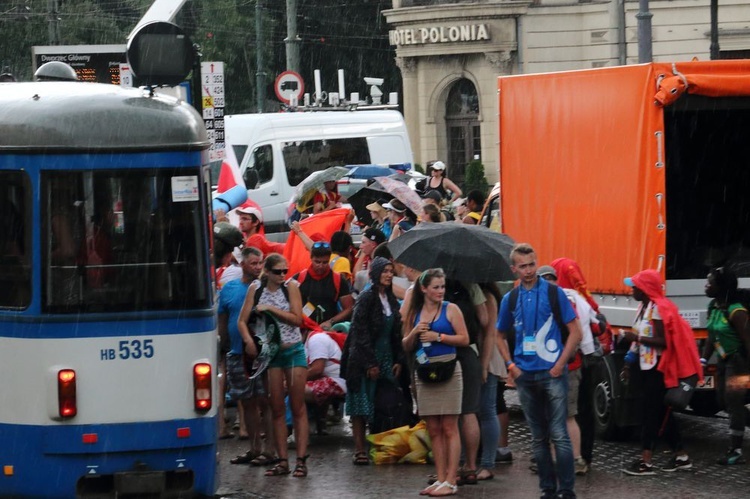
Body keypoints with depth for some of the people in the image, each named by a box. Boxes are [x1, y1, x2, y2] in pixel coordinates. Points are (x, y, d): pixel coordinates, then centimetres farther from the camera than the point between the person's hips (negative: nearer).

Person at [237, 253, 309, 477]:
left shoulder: (291, 287, -2)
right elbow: (242, 321, 2)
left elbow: (297, 319, -9)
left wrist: (270, 308, -15)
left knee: (298, 407, -2)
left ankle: (301, 460, -3)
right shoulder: (255, 289, 2)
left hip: (293, 350, -2)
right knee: (276, 409, 3)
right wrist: (249, 340, -15)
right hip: (270, 352, 2)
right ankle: (282, 461, 7)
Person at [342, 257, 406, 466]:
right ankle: (360, 450, -4)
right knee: (361, 405, -4)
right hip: (365, 360, -6)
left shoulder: (391, 300, 12)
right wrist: (370, 363, -15)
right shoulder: (367, 298, -9)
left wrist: (398, 360, 6)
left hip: (386, 359, 6)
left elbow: (396, 333, 15)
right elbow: (360, 332, -12)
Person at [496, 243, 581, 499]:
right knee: (539, 438, 9)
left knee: (559, 435, -9)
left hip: (552, 373, -4)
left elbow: (575, 332, -2)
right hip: (525, 376, 4)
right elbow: (501, 336, 20)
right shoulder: (510, 299, 9)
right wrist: (511, 365, 5)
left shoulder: (553, 293, -2)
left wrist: (560, 364, -10)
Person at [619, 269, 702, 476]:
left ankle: (645, 462, -10)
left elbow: (663, 341, -23)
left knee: (652, 412, -9)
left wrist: (636, 337, -25)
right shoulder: (644, 307, 12)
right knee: (662, 412, 12)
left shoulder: (658, 309, -17)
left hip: (658, 367, -10)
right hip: (648, 366, 10)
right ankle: (681, 456, 19)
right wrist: (629, 364, 15)